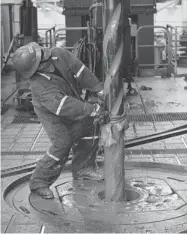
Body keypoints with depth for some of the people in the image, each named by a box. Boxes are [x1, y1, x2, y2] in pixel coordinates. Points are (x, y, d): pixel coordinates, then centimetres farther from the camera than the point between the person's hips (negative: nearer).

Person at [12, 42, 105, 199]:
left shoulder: (60, 54, -25)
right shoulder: (38, 84, -37)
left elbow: (81, 72, -21)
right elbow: (61, 105, -44)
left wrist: (99, 90, -25)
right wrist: (91, 109, -47)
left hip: (72, 100, 7)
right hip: (51, 113, -6)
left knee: (90, 129, 8)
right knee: (62, 144, -14)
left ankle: (83, 169, 25)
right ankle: (38, 182, -1)